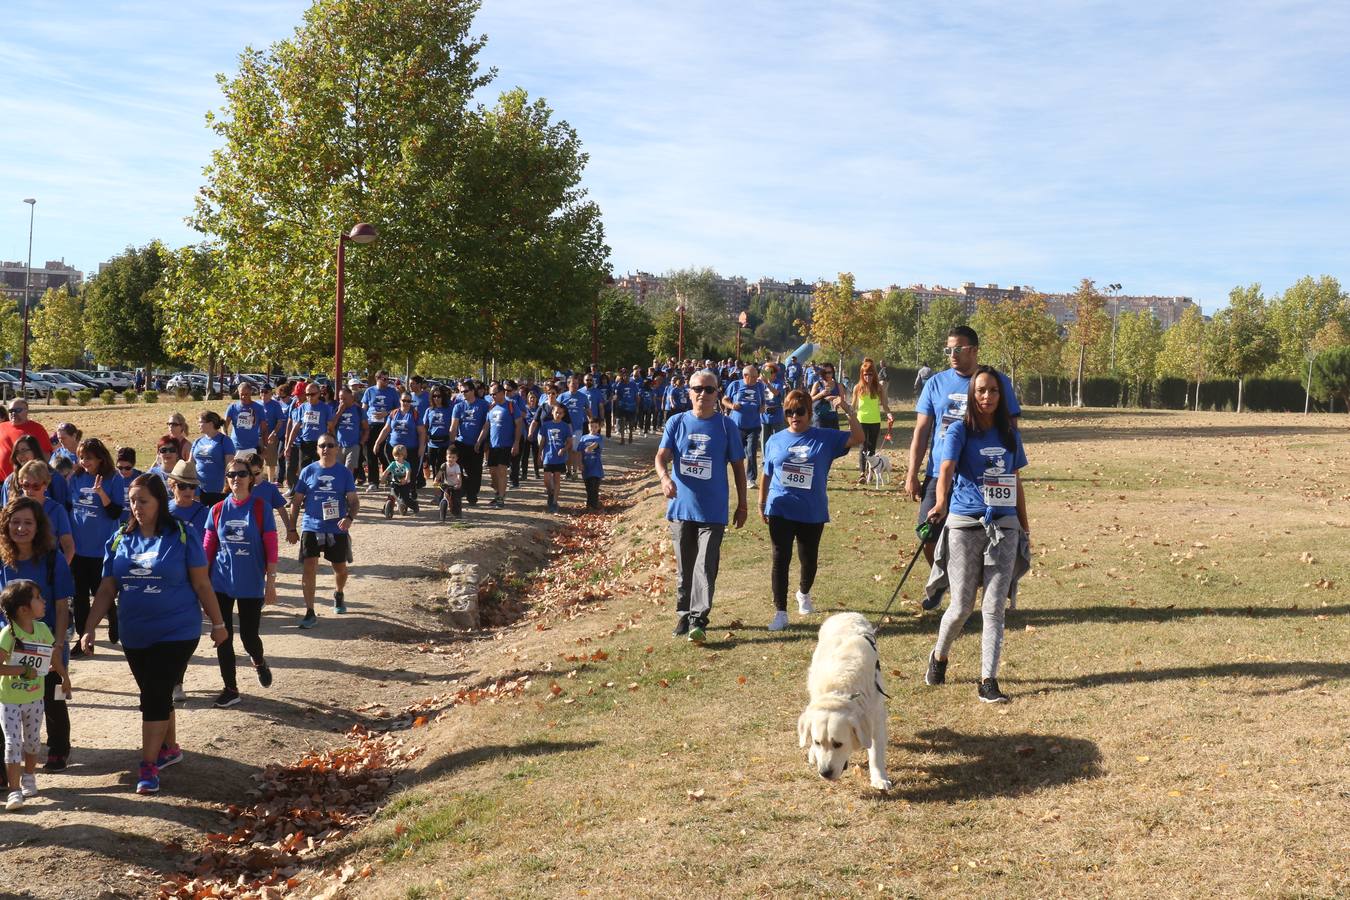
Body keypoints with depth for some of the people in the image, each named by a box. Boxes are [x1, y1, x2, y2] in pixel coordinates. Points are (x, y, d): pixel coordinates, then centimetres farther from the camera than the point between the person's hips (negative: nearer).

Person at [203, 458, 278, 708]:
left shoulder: (261, 507, -6)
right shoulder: (218, 510, 1)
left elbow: (271, 547, -6)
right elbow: (208, 548, 6)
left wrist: (271, 583, -9)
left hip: (251, 585, -2)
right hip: (221, 584, 2)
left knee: (249, 636, 2)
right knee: (222, 638, 3)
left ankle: (259, 662, 36)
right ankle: (230, 689, 16)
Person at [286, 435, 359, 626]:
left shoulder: (344, 472, 0)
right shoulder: (308, 471, 1)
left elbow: (354, 501, -4)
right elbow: (296, 501, 7)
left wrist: (349, 517, -25)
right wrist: (291, 528, 4)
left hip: (337, 530, 1)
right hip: (311, 528, 0)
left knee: (340, 568, 14)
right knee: (309, 568, -11)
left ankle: (338, 595, 46)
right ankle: (310, 612, -6)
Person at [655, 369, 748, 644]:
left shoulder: (726, 426, -1)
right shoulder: (676, 423, 3)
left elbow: (738, 466, 4)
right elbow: (662, 456, -4)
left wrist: (742, 504, 4)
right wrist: (665, 477, -26)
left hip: (713, 511, -2)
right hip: (680, 507, 2)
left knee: (705, 566, -9)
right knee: (684, 566, 13)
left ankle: (698, 620, -9)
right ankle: (683, 615, 25)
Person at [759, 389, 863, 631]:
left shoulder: (826, 438, -1)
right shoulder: (775, 441, 4)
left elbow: (858, 438, -9)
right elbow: (766, 475, 13)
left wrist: (848, 411, -21)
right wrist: (762, 505, 15)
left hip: (812, 513, 0)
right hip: (780, 511, 0)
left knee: (809, 558, 14)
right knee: (781, 560, -3)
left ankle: (804, 594, 44)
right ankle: (780, 613, 2)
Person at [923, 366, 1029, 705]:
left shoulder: (1010, 435, 10)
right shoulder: (959, 431, -4)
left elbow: (1016, 484, 17)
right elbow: (946, 468, -21)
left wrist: (1025, 528, 17)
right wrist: (940, 502, -40)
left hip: (1004, 527, 3)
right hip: (964, 526, -3)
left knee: (994, 608, 0)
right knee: (962, 607, 3)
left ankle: (988, 681, 4)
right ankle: (939, 656, 31)